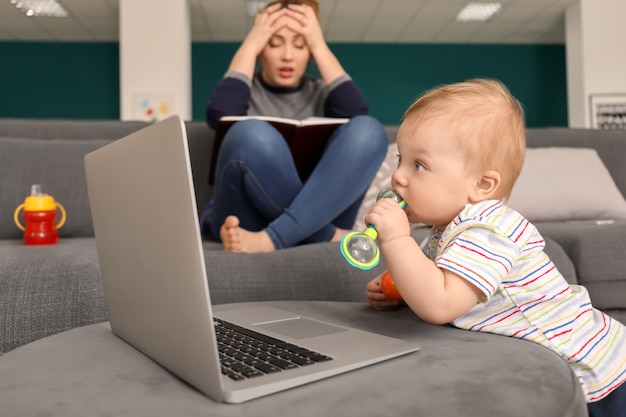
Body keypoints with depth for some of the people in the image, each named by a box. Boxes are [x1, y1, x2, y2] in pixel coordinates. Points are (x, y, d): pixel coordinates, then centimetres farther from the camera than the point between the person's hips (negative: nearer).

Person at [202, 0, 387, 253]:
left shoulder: (321, 93, 16)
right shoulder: (243, 91, 11)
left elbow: (356, 114, -7)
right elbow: (220, 115, -14)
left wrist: (320, 46, -2)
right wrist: (249, 45, -4)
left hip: (316, 214, 2)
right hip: (243, 224, -2)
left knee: (367, 130, -23)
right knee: (252, 134, -31)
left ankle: (267, 240, -30)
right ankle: (330, 237, -22)